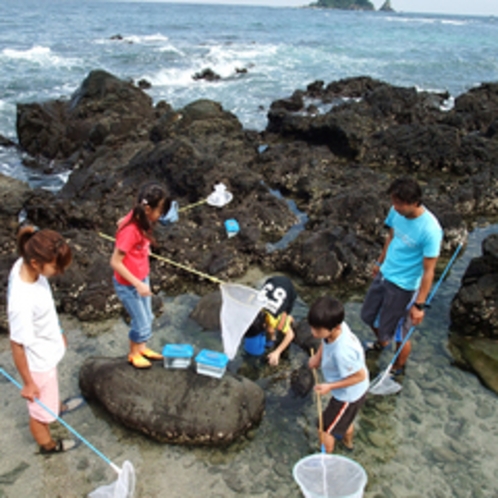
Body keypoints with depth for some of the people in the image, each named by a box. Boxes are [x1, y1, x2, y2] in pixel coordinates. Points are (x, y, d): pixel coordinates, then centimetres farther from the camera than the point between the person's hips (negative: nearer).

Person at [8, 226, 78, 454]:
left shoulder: (24, 264, -18)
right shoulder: (21, 302, -42)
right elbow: (17, 345, -27)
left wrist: (58, 332, 16)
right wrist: (28, 383, -13)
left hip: (47, 348, 8)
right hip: (38, 360, -7)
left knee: (50, 390, 38)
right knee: (41, 408, 22)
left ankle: (56, 406, 68)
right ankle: (47, 444, 49)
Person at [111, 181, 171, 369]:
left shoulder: (141, 219, -11)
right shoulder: (130, 231, -34)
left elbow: (121, 221, 10)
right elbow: (115, 262, -28)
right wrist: (138, 284, -25)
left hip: (142, 278, 8)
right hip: (128, 285, -8)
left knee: (147, 318, 23)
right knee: (142, 323, 9)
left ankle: (142, 348, 45)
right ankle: (134, 354, 35)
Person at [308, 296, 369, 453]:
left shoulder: (342, 352, -44)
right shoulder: (337, 327, -23)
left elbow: (360, 376, -30)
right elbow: (325, 343, 2)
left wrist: (330, 386, -28)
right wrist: (318, 356, -13)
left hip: (348, 395, -8)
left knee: (325, 428, 14)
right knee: (346, 418, 37)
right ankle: (348, 441, 65)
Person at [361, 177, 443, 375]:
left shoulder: (430, 230, -31)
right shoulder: (396, 211, -11)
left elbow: (428, 271, -24)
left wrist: (419, 305, -20)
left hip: (404, 286, -7)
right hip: (384, 275, 7)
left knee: (398, 334, 10)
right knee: (369, 315, 26)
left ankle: (398, 368, 41)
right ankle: (381, 343, 59)